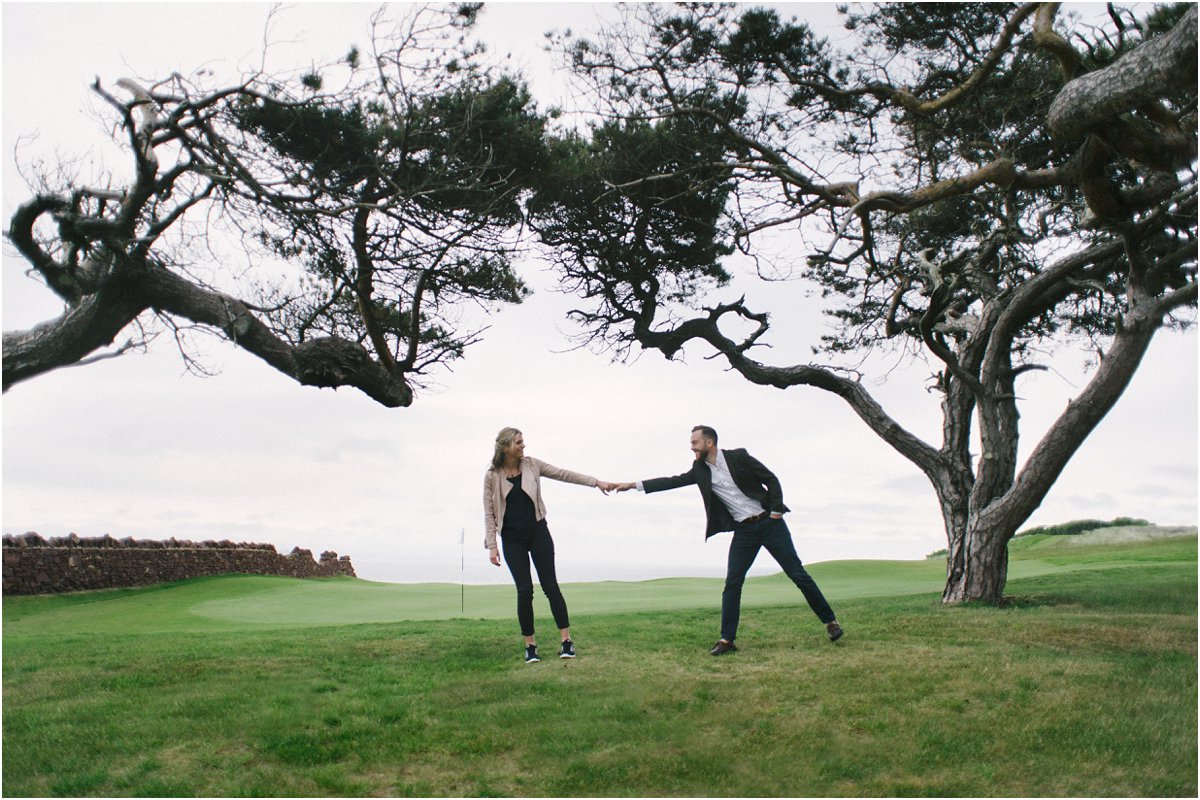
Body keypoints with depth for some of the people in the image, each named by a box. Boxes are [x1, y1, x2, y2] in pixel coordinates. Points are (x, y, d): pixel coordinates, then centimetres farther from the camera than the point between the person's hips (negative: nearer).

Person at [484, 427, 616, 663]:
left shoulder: (531, 465, 0)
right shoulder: (492, 476, -5)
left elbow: (563, 474, 6)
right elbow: (489, 512, -2)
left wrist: (596, 482, 3)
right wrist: (492, 545, -7)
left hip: (538, 532, 2)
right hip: (512, 539, -1)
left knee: (550, 585, -1)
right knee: (524, 591, -4)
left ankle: (566, 640, 2)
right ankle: (530, 645, 9)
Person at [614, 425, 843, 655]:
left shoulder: (738, 457, -9)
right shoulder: (700, 470, 4)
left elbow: (771, 480, -5)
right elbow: (673, 481, 3)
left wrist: (776, 511, -11)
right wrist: (634, 485, -2)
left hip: (769, 523, -4)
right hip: (744, 531, 4)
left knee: (798, 573, -2)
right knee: (732, 583, -7)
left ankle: (830, 622, 10)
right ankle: (727, 639, -2)